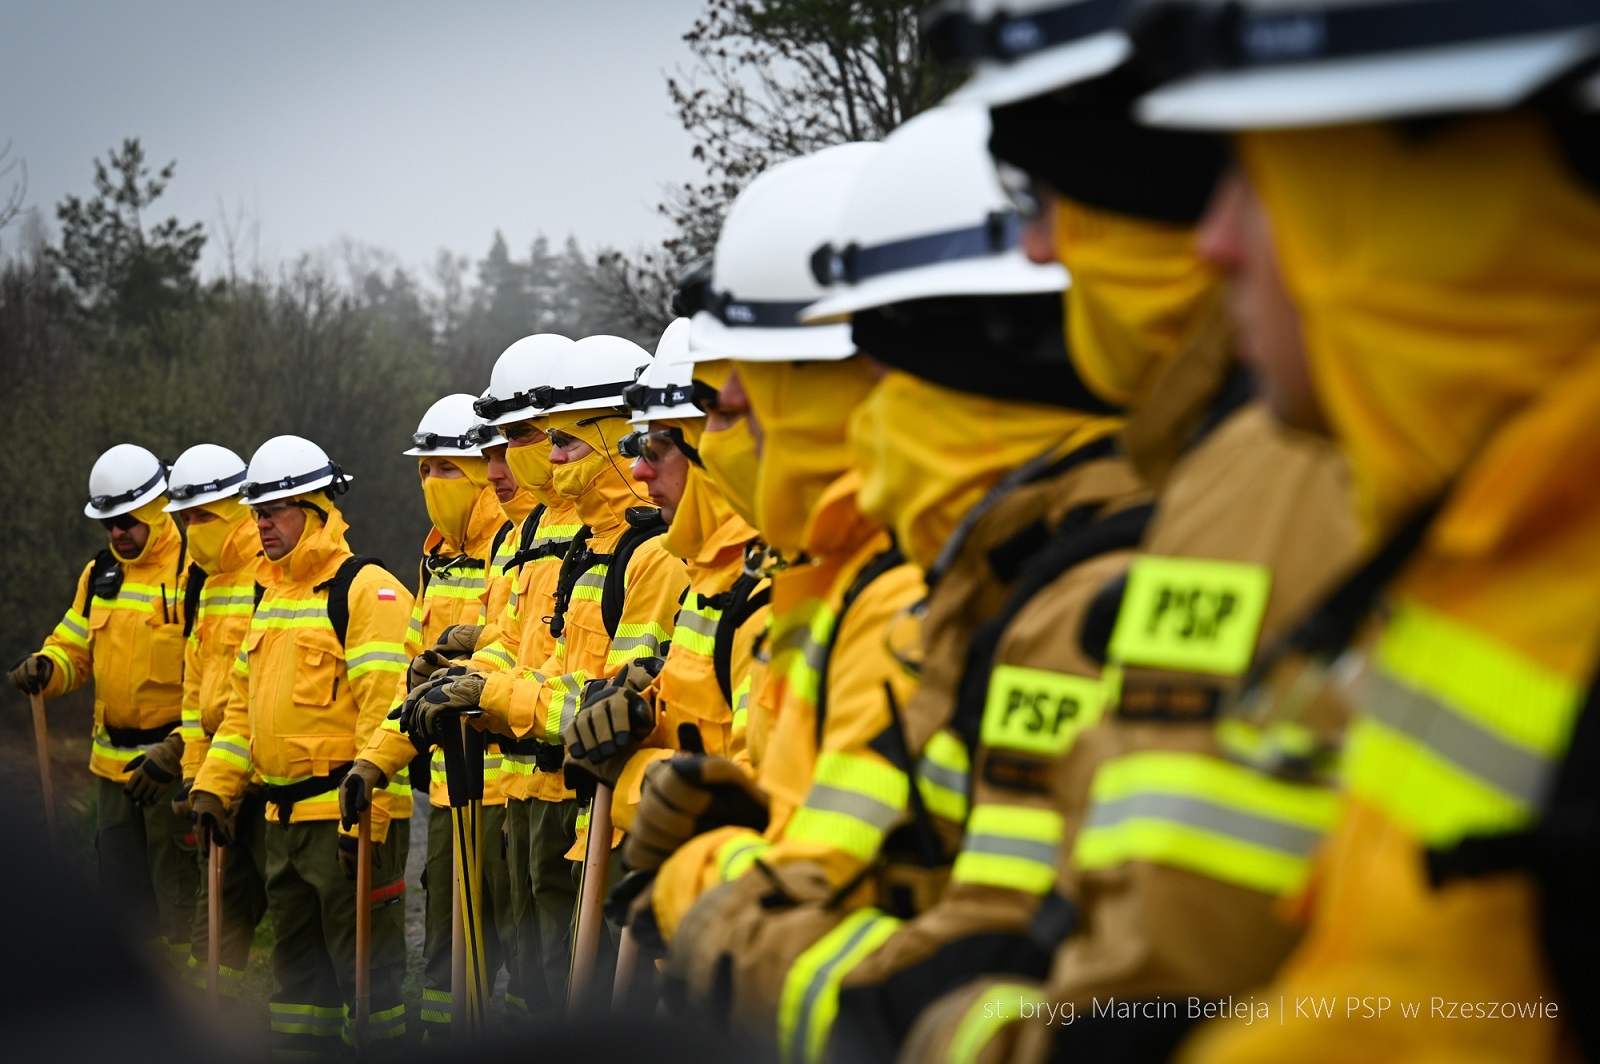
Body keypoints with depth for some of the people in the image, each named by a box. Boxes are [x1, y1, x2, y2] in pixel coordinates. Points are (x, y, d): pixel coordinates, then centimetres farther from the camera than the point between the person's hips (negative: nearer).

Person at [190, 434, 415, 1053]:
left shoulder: (367, 590, -12)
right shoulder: (271, 593, 17)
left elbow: (385, 711, -19)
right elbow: (244, 705, 23)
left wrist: (368, 815, -23)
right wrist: (213, 787, 14)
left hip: (348, 815, -9)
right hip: (283, 817, 9)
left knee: (363, 961, -3)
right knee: (296, 959, 15)